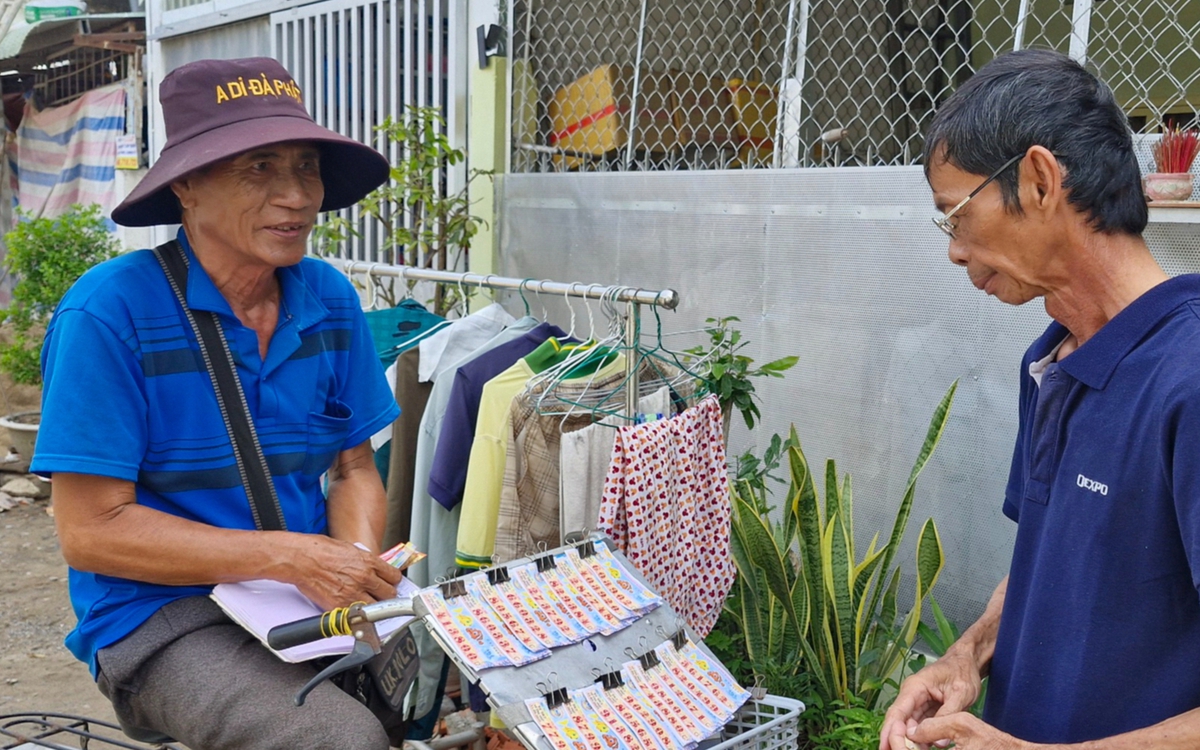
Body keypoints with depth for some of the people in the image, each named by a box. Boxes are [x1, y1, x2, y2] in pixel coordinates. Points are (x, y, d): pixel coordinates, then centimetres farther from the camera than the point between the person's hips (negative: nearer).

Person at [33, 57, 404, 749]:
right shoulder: (111, 311, -14)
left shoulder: (328, 298, 1)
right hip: (164, 620, -4)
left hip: (315, 596, 5)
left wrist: (359, 557, -13)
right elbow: (91, 531, -14)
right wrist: (292, 556, -22)